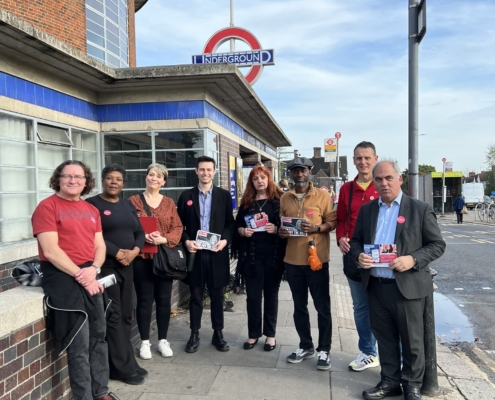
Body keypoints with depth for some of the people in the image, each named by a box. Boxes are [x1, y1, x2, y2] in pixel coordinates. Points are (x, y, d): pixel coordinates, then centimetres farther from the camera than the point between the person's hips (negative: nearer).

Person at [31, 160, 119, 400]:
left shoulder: (91, 210, 14)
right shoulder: (47, 207, -7)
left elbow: (99, 246, 11)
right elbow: (51, 251, -14)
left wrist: (94, 269, -9)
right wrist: (80, 275, -15)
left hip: (90, 277, 7)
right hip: (63, 277, -6)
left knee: (98, 337, 12)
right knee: (79, 345, -2)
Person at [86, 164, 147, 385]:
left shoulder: (127, 205, 15)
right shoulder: (92, 204, -4)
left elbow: (140, 232, 12)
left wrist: (134, 251, -7)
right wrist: (118, 253, -16)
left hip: (127, 266, 6)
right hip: (105, 267, -6)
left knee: (126, 316, 9)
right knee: (113, 317, -1)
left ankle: (123, 363, 19)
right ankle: (124, 367, 7)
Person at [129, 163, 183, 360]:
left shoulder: (169, 203, 9)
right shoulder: (133, 200, 2)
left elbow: (177, 227, 3)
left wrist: (165, 239, -14)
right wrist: (142, 236, -18)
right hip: (142, 257, -2)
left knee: (164, 299, 8)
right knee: (144, 300, 5)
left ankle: (163, 340, 22)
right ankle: (145, 342, 17)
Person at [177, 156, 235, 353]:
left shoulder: (224, 195, 5)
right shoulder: (186, 196, 6)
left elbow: (230, 223, 4)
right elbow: (180, 224, 6)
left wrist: (225, 240, -12)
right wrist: (186, 241, -10)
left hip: (217, 252, 0)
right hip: (195, 252, 0)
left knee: (217, 295, 9)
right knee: (196, 295, 9)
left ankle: (218, 333, 22)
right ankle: (194, 334, 20)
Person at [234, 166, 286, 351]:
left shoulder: (280, 199, 0)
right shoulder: (246, 202, 8)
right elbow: (237, 225, 10)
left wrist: (277, 229, -19)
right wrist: (243, 231, -10)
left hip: (273, 254, -2)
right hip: (251, 255, 2)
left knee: (271, 294, 9)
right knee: (253, 295, 7)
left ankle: (270, 334, 21)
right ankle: (253, 334, 21)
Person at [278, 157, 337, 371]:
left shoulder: (323, 196, -3)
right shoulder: (285, 198, 8)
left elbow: (332, 222, -2)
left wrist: (317, 228, -20)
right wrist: (281, 231, -7)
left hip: (317, 259, -4)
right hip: (292, 260, 4)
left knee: (322, 306, 5)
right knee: (299, 306, 14)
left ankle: (324, 350, 18)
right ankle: (305, 346, 28)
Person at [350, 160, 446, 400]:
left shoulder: (420, 209, -4)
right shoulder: (367, 209, 8)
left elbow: (437, 245, -4)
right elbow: (356, 241, 13)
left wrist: (413, 260, -20)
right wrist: (359, 255, -9)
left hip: (407, 287, -3)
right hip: (376, 286, 4)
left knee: (412, 340, 10)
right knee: (384, 339, 15)